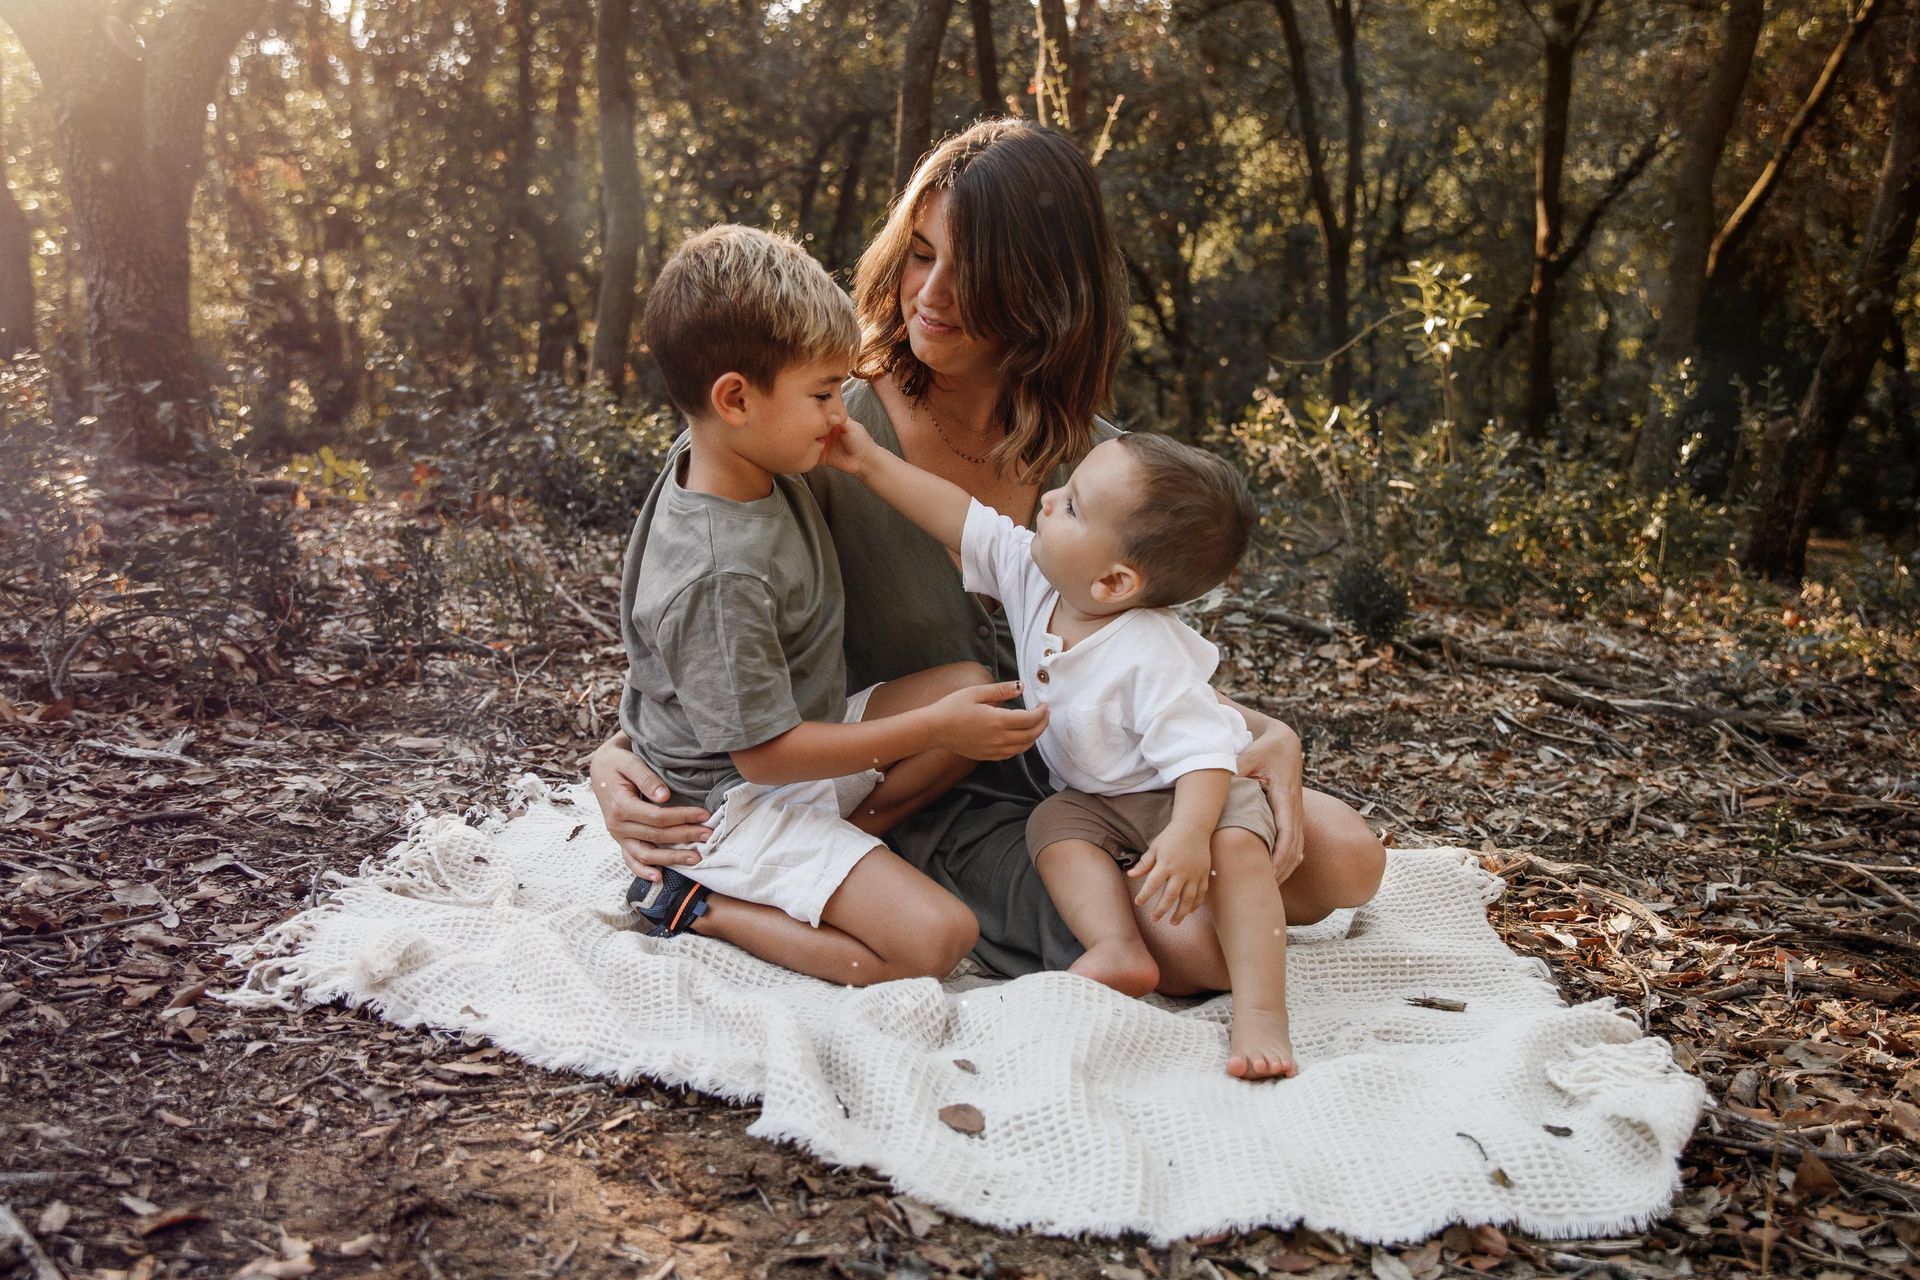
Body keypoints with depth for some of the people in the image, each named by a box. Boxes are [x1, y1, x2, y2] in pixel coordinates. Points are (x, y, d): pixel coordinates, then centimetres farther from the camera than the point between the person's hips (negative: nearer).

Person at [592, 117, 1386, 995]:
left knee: (1344, 857, -8)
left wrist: (1266, 735, -11)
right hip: (932, 811, -4)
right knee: (1198, 943, -24)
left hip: (1083, 776, 5)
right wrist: (615, 758, -23)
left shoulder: (1084, 455, -2)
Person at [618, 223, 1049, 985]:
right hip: (741, 799, -9)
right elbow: (763, 753, -25)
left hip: (814, 729, 9)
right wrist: (931, 728, -22)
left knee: (973, 689, -1)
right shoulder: (718, 575, -31)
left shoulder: (769, 473, -4)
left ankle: (833, 845, -4)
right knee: (935, 938, -19)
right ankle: (697, 902, -5)